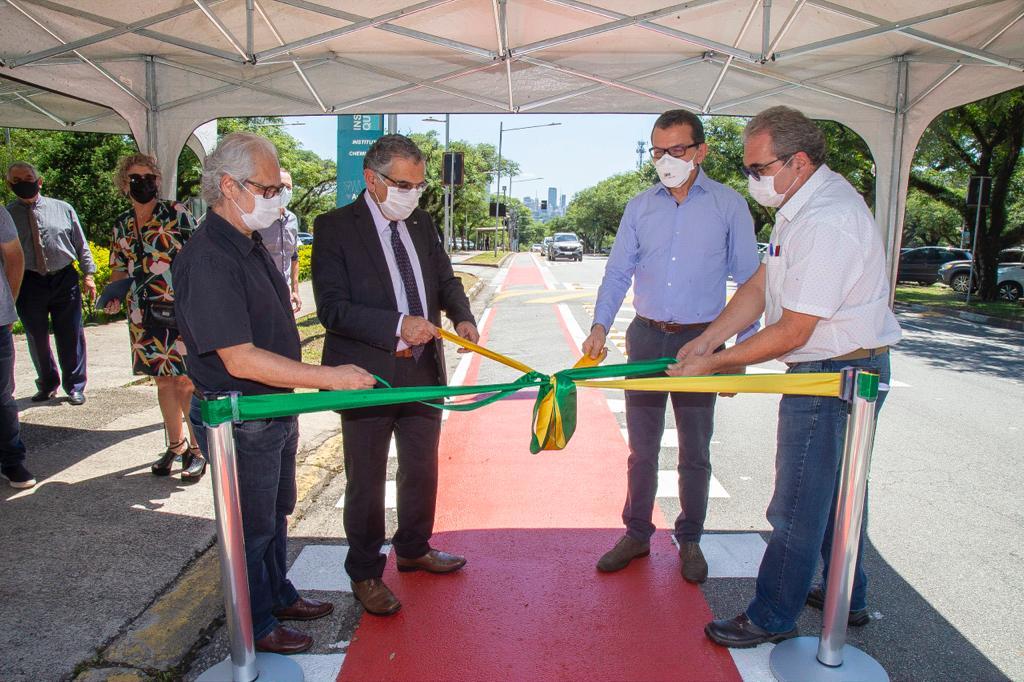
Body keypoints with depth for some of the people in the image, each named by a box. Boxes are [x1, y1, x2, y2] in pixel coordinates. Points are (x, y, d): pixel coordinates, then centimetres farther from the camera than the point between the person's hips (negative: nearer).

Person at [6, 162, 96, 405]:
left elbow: (81, 244, 9)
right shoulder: (7, 215, 4)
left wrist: (88, 275, 2)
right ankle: (47, 385, 29)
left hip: (64, 279, 0)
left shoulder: (62, 208, 6)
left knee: (71, 337, 3)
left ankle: (75, 387, 16)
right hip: (29, 283, 1)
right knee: (37, 339, 10)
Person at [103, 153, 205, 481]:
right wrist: (114, 295, 0)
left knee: (186, 381, -2)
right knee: (162, 381, 13)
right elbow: (120, 269, 19)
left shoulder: (176, 213, -3)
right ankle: (176, 445, 26)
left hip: (180, 312, -5)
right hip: (144, 315, 5)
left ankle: (198, 449, 10)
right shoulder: (121, 224, 12)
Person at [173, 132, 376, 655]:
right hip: (238, 419, -9)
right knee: (253, 527, 9)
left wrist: (307, 384, 17)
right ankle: (255, 627, 30)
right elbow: (240, 359, -29)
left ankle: (278, 596, 44)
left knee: (277, 512, 24)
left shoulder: (249, 243, 7)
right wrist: (329, 377, -29)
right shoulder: (207, 259, -25)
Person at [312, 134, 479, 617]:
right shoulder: (335, 227, -11)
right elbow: (332, 308, -18)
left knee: (422, 470, 20)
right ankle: (365, 573, 28)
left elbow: (445, 279, 14)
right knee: (366, 482, 9)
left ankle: (413, 549, 42)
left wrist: (462, 317, -6)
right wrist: (398, 325, -26)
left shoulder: (420, 223, 8)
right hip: (368, 374, -6)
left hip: (423, 370, 7)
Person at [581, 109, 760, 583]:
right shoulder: (639, 207, 6)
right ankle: (637, 534, 25)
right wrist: (600, 326, -11)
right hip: (646, 336, 2)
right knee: (642, 448, 10)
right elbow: (618, 272, 4)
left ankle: (690, 540, 26)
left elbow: (748, 280, 0)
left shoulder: (729, 205, -1)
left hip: (700, 340, -2)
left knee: (695, 452, 9)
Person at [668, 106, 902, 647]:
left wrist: (716, 363, -16)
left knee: (798, 505, 1)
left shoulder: (827, 222, -25)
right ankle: (846, 597, 40)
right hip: (839, 370, 10)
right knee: (835, 491, 22)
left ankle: (771, 618, 18)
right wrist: (707, 340, -1)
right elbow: (760, 285, 8)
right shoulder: (803, 202, 8)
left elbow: (791, 333, -24)